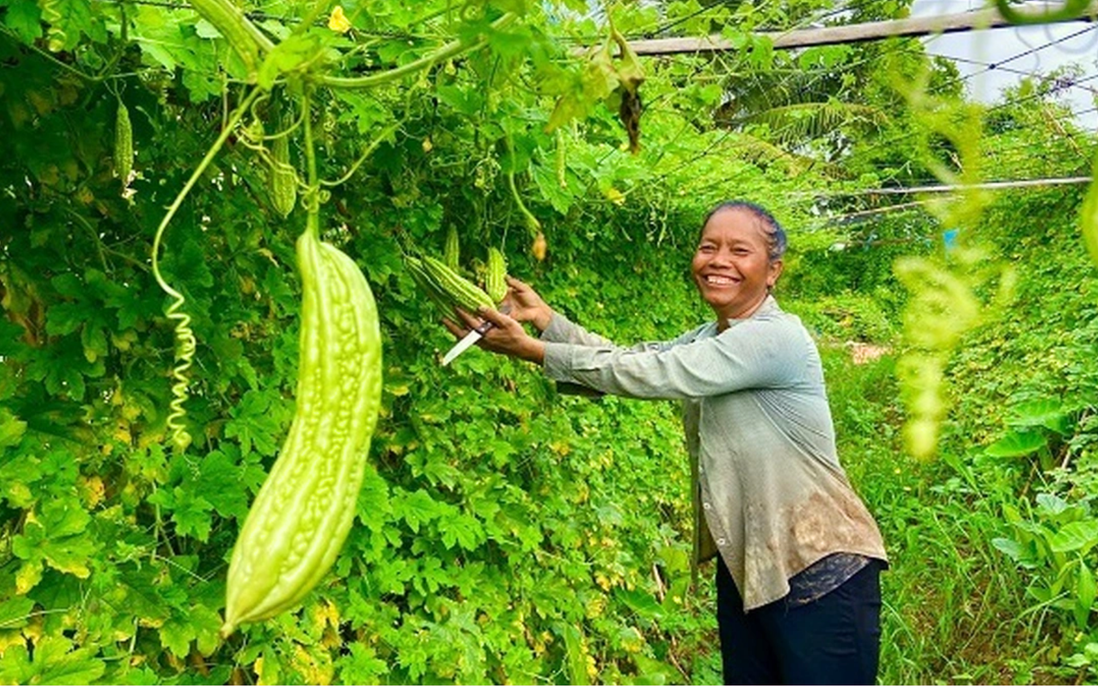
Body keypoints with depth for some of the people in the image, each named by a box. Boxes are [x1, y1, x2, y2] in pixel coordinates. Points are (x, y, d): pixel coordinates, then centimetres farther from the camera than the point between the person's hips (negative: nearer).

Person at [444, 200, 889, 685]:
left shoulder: (776, 338, -19)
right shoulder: (708, 340, 12)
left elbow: (649, 374, -23)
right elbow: (629, 358, 4)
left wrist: (532, 350, -20)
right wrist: (544, 317, -8)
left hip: (820, 573, -8)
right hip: (743, 568, 8)